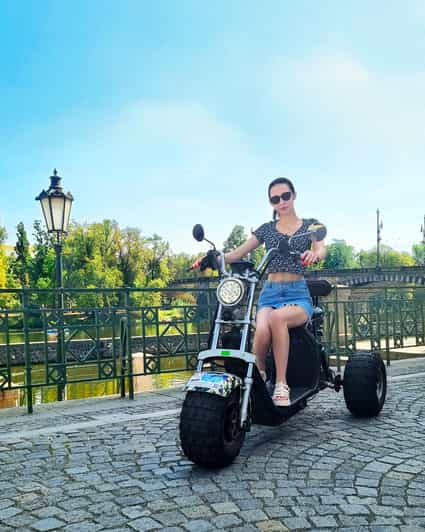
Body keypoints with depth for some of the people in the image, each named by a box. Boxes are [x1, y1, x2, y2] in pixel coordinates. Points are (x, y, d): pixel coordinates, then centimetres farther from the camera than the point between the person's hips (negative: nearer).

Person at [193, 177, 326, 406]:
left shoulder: (310, 225, 12)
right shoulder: (266, 229, 16)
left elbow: (321, 249, -8)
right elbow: (237, 253, 11)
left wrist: (314, 253, -33)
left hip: (298, 294, -1)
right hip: (270, 293, 1)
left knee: (277, 318, -37)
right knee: (262, 331, -33)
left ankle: (281, 384, -28)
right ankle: (258, 376, -7)